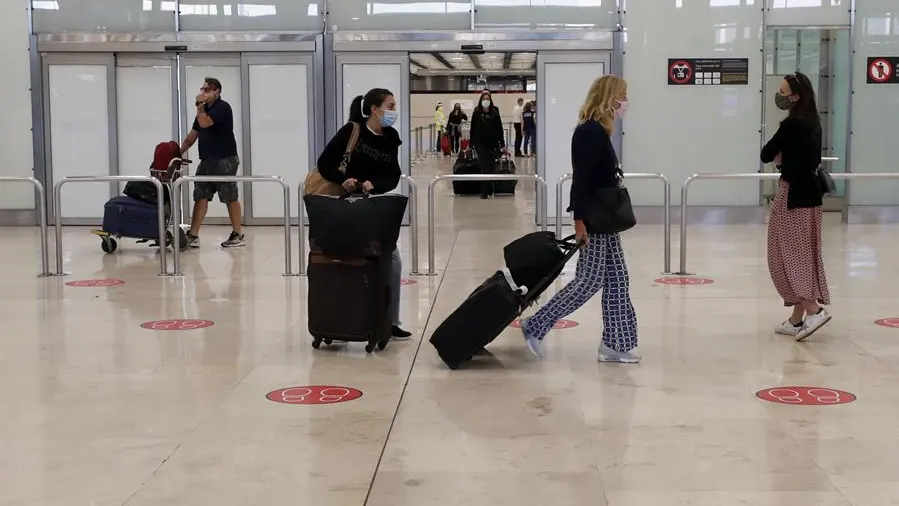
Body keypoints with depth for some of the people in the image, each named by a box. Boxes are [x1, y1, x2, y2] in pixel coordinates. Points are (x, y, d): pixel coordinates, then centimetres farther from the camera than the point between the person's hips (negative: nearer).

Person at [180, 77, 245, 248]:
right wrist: (179, 153, 11)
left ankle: (238, 235, 5)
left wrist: (199, 105, -9)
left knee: (230, 198, -3)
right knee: (200, 196, 3)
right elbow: (192, 135, 19)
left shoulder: (222, 107, -8)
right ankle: (193, 235, 1)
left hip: (225, 160, -9)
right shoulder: (205, 109, 18)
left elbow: (204, 123, -23)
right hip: (207, 160, 9)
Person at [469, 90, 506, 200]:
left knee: (491, 167, 5)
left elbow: (499, 128, 4)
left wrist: (502, 144, 2)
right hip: (480, 144, -2)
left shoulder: (495, 112, 3)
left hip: (493, 143, 2)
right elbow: (473, 129, 3)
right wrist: (471, 145, 2)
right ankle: (484, 191, -2)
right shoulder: (476, 113, 1)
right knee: (484, 167, -6)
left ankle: (490, 190, 17)